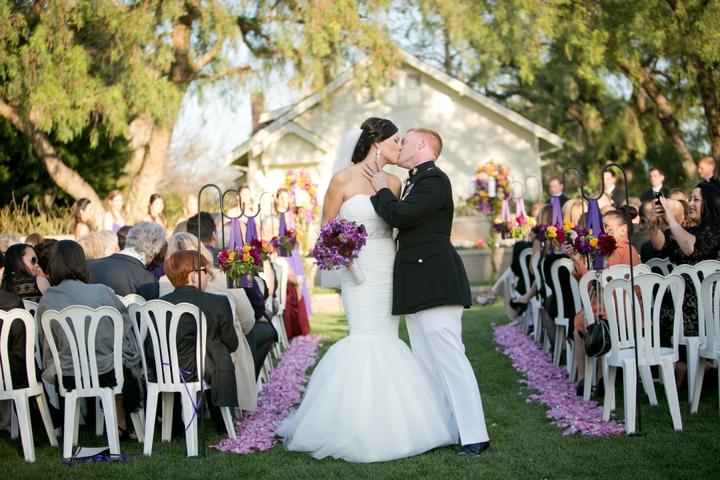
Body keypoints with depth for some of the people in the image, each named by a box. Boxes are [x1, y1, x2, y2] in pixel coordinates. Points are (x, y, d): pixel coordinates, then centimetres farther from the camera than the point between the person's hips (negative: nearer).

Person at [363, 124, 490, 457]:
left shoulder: (434, 179, -10)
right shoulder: (415, 182, 21)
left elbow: (398, 215, -19)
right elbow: (400, 222, 18)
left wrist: (381, 189, -3)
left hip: (435, 283, -10)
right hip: (416, 287, 10)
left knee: (449, 357, -11)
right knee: (426, 362, 10)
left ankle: (475, 436, -8)